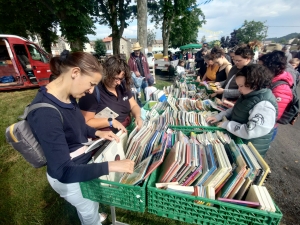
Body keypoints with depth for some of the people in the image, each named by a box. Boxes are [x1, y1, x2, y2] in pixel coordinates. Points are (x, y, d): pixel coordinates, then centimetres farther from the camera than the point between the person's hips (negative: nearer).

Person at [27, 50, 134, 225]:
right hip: (69, 177, -7)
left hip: (83, 164, 8)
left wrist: (97, 133, -4)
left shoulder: (68, 96, -10)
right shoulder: (45, 113, -37)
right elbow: (63, 171, -36)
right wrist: (111, 166, -36)